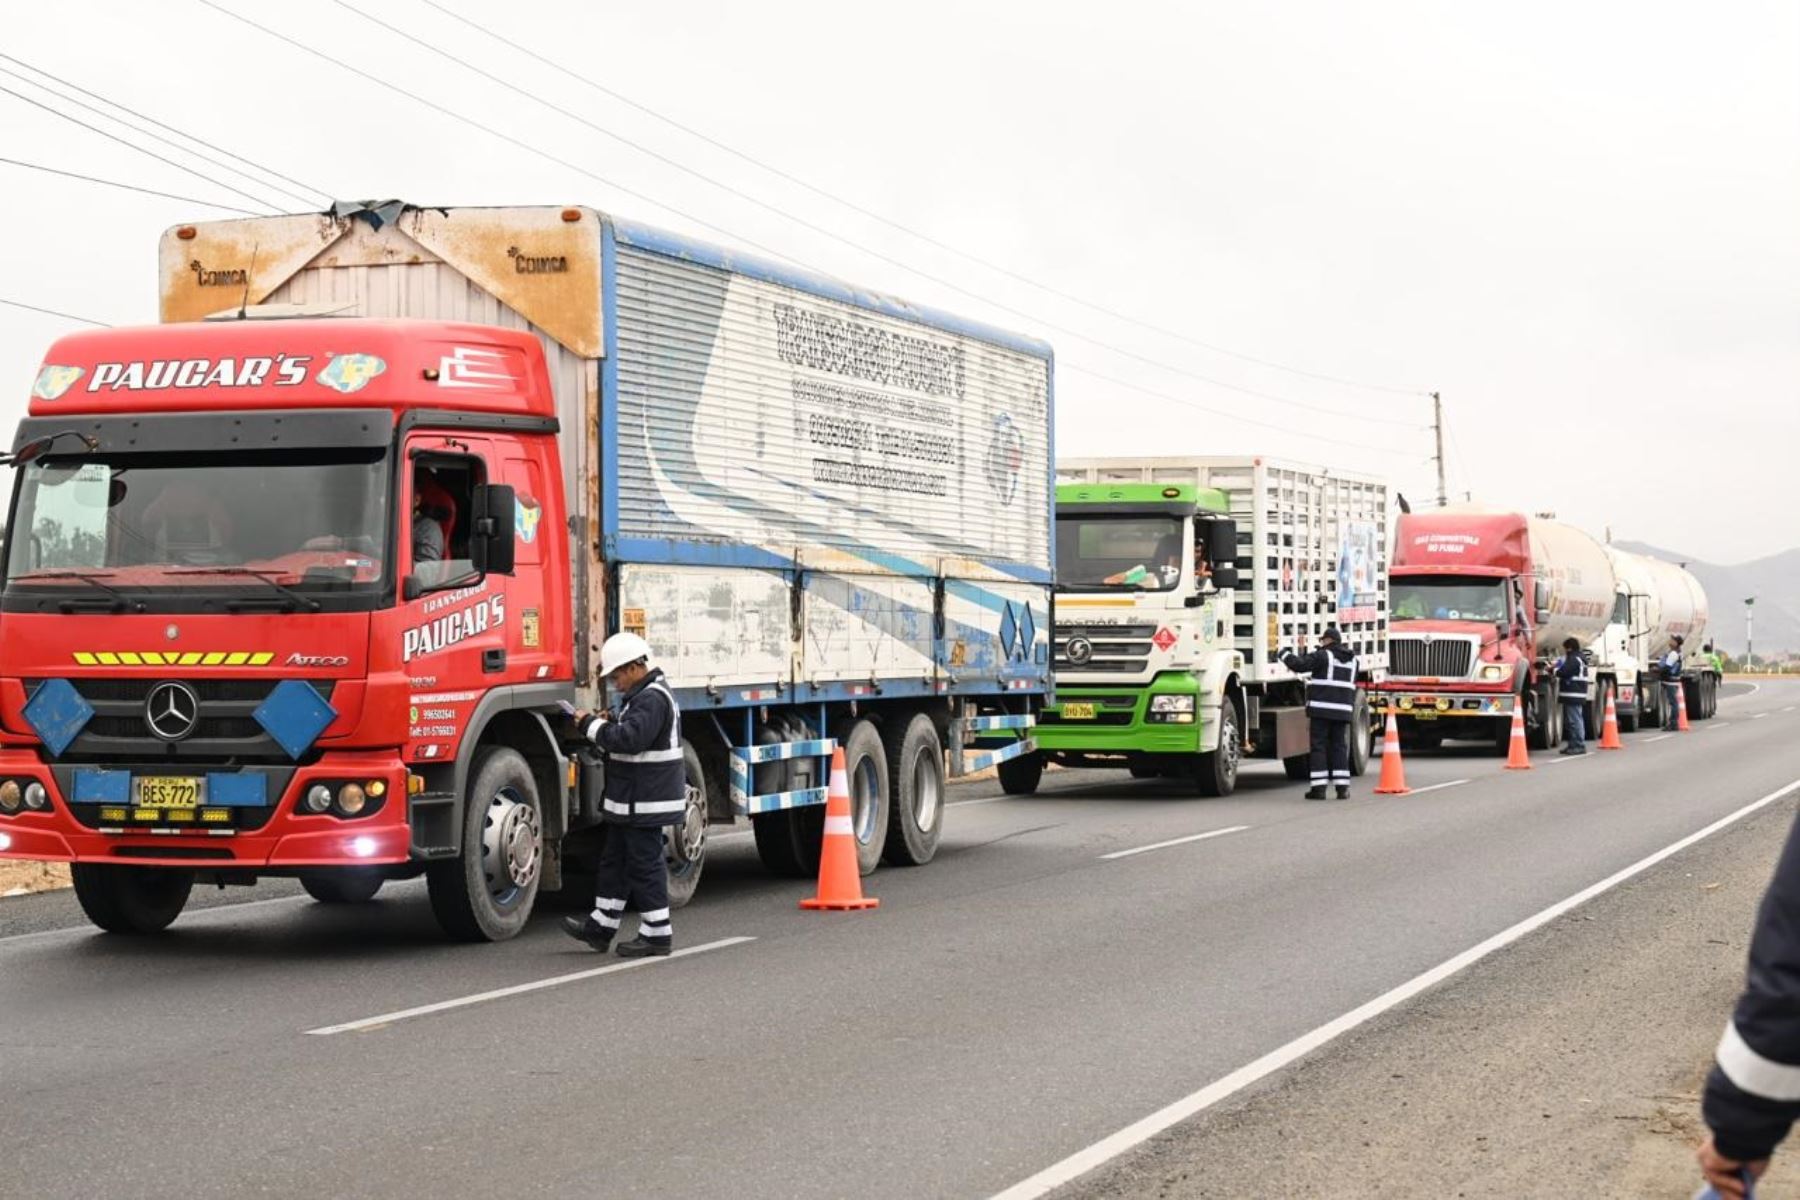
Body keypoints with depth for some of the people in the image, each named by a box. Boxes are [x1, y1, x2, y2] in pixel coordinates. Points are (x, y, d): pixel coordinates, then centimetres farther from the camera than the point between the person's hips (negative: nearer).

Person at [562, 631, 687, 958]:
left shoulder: (652, 699, -19)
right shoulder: (642, 695, 16)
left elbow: (629, 739, -29)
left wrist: (591, 726, -18)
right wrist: (608, 724, 7)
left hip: (645, 801, -11)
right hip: (630, 801, 11)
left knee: (644, 864, -4)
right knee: (615, 860, 16)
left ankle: (657, 934, 2)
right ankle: (601, 925, 24)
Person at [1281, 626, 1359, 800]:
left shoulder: (1323, 656, -7)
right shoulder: (1352, 660, 16)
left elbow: (1300, 664, -12)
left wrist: (1285, 655, 2)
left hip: (1322, 708, -6)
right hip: (1343, 709, 6)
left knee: (1319, 746, -2)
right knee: (1339, 747, 9)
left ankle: (1319, 787, -6)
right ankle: (1342, 787, 3)